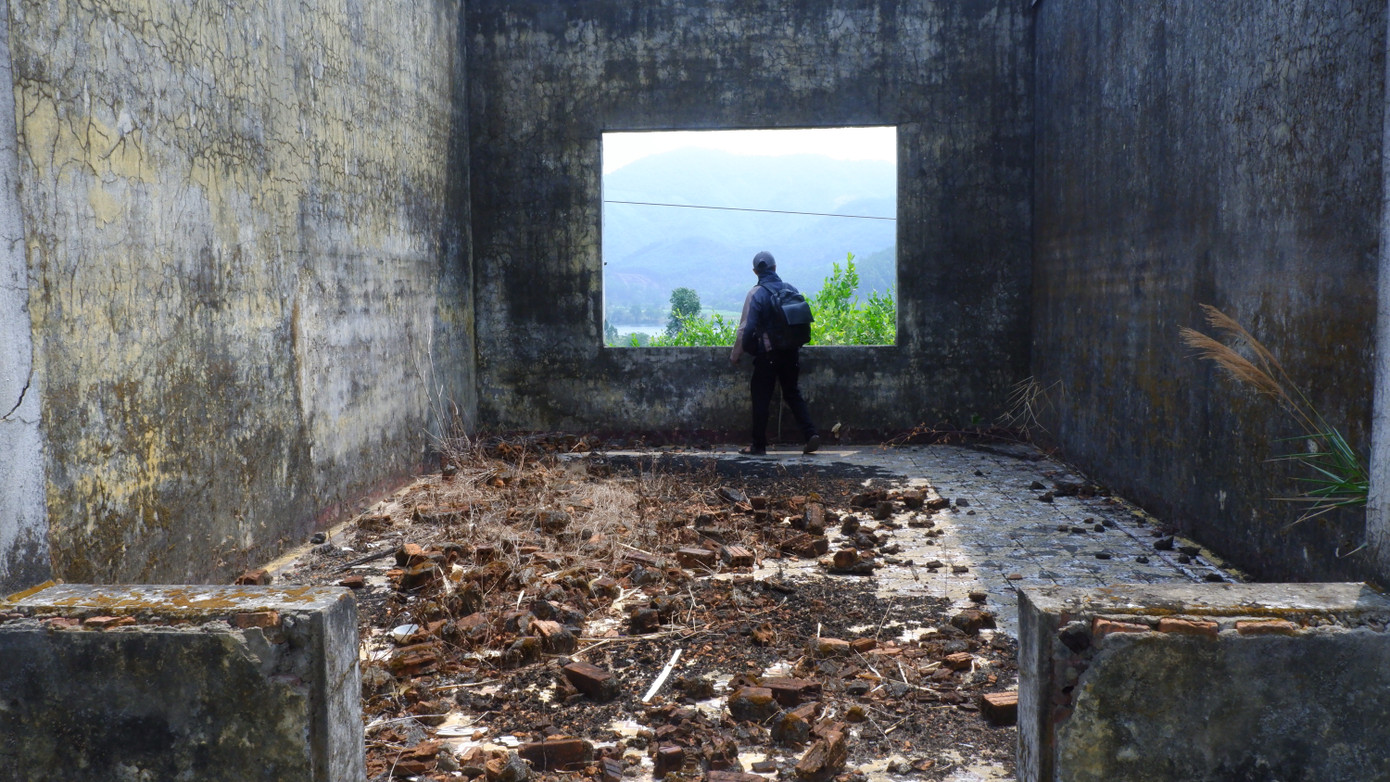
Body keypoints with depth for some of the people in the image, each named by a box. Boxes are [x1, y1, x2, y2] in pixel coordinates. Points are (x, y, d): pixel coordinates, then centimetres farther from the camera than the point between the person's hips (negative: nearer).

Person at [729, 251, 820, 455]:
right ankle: (811, 434, 3)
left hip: (767, 354, -5)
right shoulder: (791, 290, 5)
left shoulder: (756, 294, -11)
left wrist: (735, 355, -4)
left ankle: (759, 445, 8)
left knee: (761, 399, 4)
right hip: (791, 352, 5)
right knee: (793, 394, 15)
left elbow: (746, 328, -14)